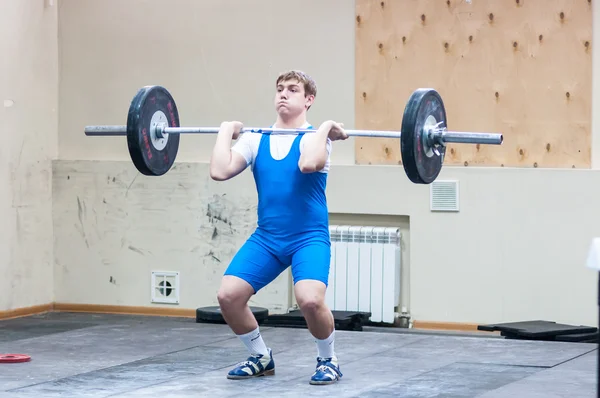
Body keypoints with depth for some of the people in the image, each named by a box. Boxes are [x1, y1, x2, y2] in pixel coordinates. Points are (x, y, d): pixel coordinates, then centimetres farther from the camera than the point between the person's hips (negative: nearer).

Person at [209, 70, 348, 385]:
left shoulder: (314, 137, -6)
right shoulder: (255, 139, 6)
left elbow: (308, 164, -32)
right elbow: (220, 171, -10)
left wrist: (325, 129, -20)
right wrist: (226, 131, -1)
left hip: (309, 238, -5)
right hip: (266, 237, 5)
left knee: (310, 300, -30)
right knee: (228, 295, -12)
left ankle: (328, 360, -1)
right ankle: (261, 357, 13)